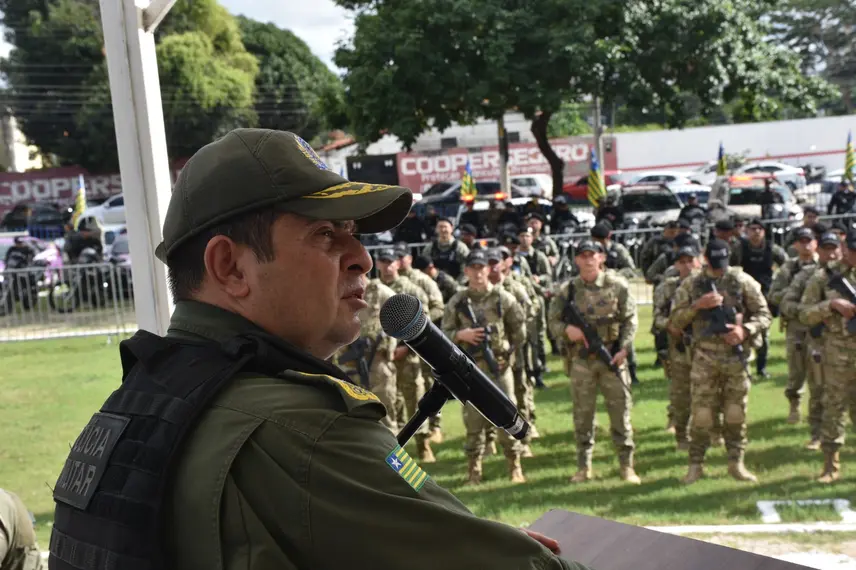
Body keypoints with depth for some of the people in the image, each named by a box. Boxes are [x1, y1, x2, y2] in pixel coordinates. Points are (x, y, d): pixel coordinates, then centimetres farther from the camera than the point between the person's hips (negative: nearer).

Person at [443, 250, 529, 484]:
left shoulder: (503, 298, 1)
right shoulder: (456, 302, 3)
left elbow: (520, 329, 8)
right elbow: (444, 333, 4)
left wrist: (509, 351, 4)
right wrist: (460, 335, -14)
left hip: (499, 366, -1)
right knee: (473, 419, 6)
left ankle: (515, 466, 14)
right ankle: (474, 469, 16)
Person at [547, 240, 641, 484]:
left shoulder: (617, 285, 0)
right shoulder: (566, 290, 3)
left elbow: (631, 319, 1)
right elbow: (553, 321, 6)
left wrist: (624, 348, -9)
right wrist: (566, 329, -16)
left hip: (612, 358, -1)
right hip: (580, 360, 1)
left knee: (620, 410, 2)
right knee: (582, 414, 7)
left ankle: (626, 464, 14)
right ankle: (584, 466, 18)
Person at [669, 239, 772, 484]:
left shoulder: (743, 281, 2)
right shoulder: (691, 284, 2)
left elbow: (764, 314, 4)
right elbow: (674, 322, 0)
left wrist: (745, 330, -14)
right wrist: (697, 305, -14)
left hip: (737, 356, 1)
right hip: (705, 357, -1)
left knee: (736, 413, 6)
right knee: (701, 414, 0)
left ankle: (736, 463, 20)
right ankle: (696, 465, 11)